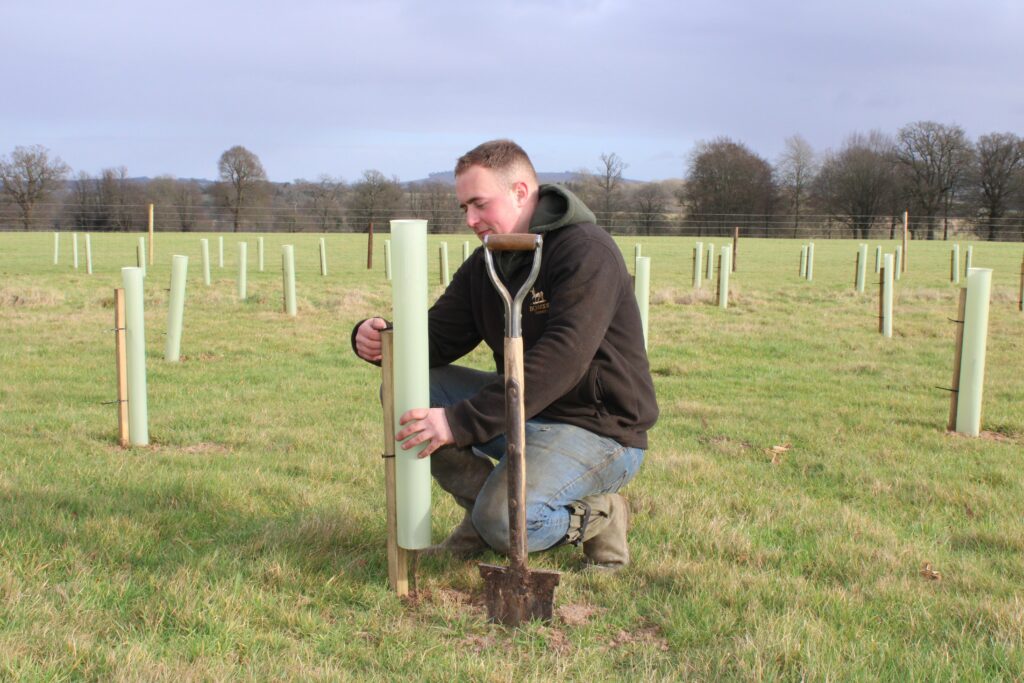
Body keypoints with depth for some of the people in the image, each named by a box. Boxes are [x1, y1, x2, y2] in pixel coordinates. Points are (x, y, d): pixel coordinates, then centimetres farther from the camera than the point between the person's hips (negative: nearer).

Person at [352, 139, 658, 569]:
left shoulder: (585, 252, -19)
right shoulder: (484, 266, 8)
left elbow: (562, 359, -31)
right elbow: (439, 336, 5)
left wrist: (461, 422, -36)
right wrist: (383, 339, -19)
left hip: (599, 430, -8)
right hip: (525, 411, 8)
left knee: (505, 523, -30)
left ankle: (596, 517, 0)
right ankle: (487, 506, 2)